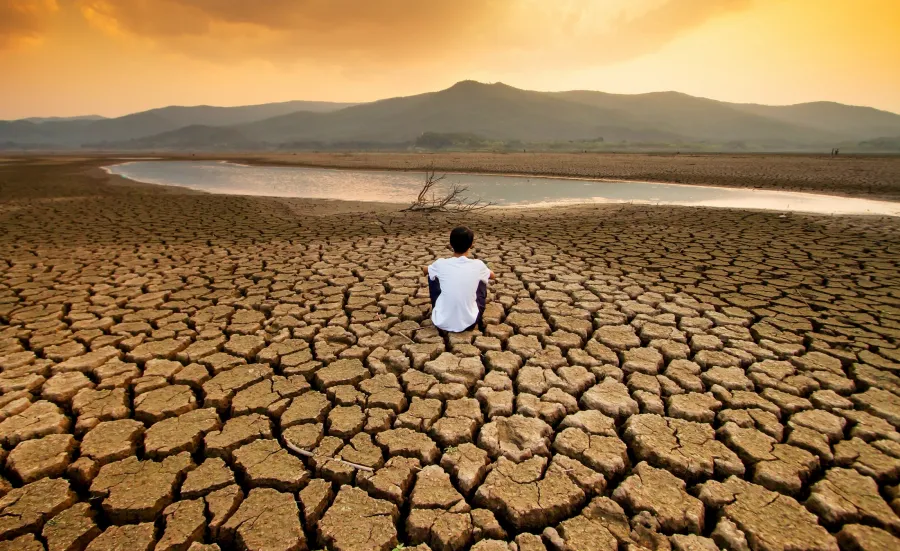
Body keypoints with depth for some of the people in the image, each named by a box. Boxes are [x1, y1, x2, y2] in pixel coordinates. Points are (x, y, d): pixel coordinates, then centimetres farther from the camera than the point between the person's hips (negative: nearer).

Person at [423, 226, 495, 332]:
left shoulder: (441, 263, -8)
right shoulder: (478, 265, -8)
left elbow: (425, 270, 19)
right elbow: (492, 275, 18)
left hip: (441, 323, 0)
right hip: (469, 323, 0)